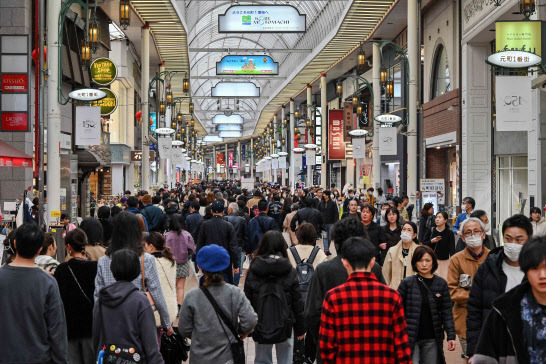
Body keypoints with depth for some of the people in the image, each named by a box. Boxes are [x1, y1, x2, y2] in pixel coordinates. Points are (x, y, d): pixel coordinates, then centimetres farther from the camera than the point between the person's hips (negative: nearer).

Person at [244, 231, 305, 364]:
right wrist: (300, 328, 6)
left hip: (260, 327, 1)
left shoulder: (253, 272, -5)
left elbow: (247, 301, -2)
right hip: (285, 326, 0)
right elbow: (297, 302, -3)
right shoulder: (289, 272, -6)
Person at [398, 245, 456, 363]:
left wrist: (451, 336, 0)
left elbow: (447, 311, 6)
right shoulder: (407, 283, 0)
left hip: (432, 340, 2)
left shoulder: (441, 283, 5)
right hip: (410, 338, -2)